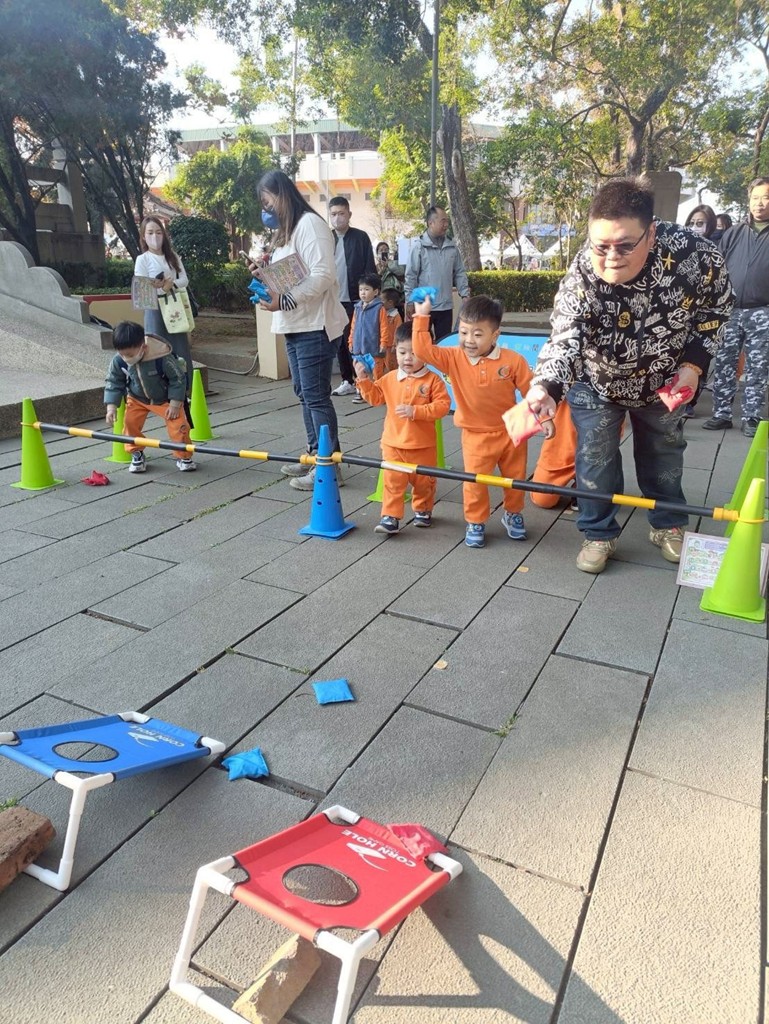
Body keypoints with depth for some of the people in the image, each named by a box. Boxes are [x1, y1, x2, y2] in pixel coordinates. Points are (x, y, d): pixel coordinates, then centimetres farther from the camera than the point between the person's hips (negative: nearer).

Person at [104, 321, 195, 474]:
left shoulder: (162, 358, -36)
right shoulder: (118, 360, -24)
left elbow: (178, 378, -22)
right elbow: (113, 382, -8)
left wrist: (175, 404, -20)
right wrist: (111, 406, -17)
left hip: (165, 398, -3)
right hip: (137, 398, 3)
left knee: (178, 425, -12)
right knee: (130, 422, -11)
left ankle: (184, 457, 8)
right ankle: (137, 455, 10)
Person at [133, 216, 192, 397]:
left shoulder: (173, 256, 12)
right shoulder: (142, 259, -2)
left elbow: (184, 280, 4)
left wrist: (172, 284, -15)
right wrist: (160, 289, -20)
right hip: (155, 310, -4)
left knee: (181, 352, 5)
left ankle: (184, 392, 14)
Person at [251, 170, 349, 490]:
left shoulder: (309, 224, -10)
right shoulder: (287, 229, 20)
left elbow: (323, 276, -21)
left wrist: (284, 300, -25)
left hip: (315, 325, -10)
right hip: (295, 324, 10)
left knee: (316, 396, -9)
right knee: (304, 393, 13)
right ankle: (315, 454, 23)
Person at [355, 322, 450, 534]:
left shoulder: (433, 380, -10)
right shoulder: (389, 379, 3)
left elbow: (442, 405, -17)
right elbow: (375, 397, 15)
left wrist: (416, 411, -25)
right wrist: (364, 379, 0)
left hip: (423, 445, -2)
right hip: (393, 443, 2)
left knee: (423, 481, 15)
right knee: (392, 481, 0)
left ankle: (423, 510, 36)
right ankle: (390, 517, 4)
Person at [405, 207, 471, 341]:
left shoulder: (452, 248, 8)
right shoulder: (419, 247, -7)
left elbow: (459, 273, 12)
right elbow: (410, 277, -7)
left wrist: (465, 294, 2)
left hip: (446, 306, 5)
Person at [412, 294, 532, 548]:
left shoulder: (512, 360, -14)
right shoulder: (454, 359, -11)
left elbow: (532, 391, -6)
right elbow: (423, 350, -20)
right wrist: (421, 316, -22)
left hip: (511, 431, 1)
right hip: (476, 435, -1)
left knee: (516, 477, 16)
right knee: (474, 482, 0)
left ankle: (513, 514, 41)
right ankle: (475, 522, 22)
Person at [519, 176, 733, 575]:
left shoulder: (695, 256, -30)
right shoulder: (580, 278, -35)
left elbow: (717, 307, -11)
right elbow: (564, 338, -45)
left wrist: (693, 364, -19)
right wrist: (545, 387, -64)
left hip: (663, 378, 2)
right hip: (596, 381, -2)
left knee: (664, 450, 16)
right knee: (595, 457, -1)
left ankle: (668, 525, 37)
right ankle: (599, 534, 19)